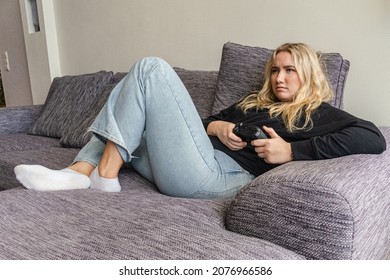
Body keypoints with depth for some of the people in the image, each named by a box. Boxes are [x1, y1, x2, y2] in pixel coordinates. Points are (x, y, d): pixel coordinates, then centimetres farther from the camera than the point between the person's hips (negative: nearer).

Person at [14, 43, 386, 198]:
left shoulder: (318, 115, 9)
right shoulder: (255, 102, 29)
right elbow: (212, 118, 30)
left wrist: (291, 150, -15)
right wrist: (216, 126, 4)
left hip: (216, 174, -8)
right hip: (192, 166, 8)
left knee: (151, 68, -11)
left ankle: (105, 176, -10)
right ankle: (80, 171, 0)